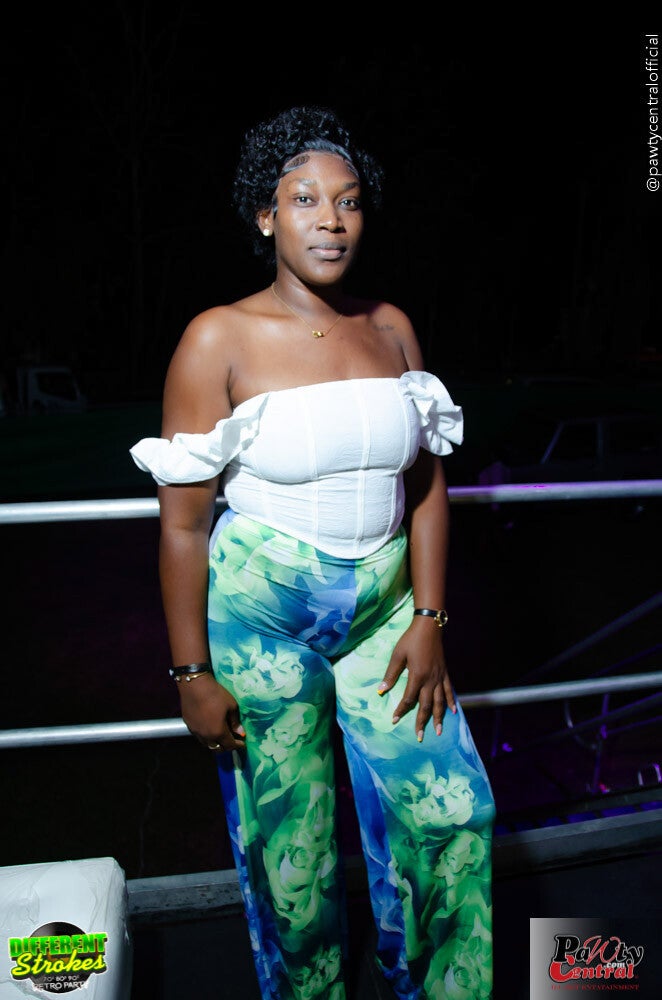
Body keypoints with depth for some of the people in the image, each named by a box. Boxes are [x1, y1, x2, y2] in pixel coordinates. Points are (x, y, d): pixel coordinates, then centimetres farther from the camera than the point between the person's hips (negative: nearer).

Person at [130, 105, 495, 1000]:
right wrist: (193, 675, -8)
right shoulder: (219, 340, -12)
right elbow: (182, 524, -11)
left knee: (449, 806, 7)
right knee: (287, 839, 11)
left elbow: (425, 483, 5)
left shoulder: (391, 328, 2)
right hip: (260, 613, -3)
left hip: (383, 605, 4)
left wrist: (427, 620, 0)